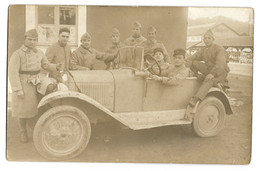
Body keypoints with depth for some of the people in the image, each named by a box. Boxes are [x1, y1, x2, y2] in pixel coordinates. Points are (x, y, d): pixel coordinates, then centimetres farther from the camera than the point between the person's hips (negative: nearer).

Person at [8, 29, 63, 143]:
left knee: (51, 87, -26)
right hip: (24, 83, -4)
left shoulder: (39, 53, 4)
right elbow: (13, 72, -15)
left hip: (38, 78, 4)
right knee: (24, 110, 5)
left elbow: (46, 66, 13)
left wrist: (56, 67, -8)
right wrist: (18, 90, -19)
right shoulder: (17, 54, -13)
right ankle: (23, 132, 28)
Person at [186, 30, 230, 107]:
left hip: (220, 72, -7)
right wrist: (189, 60, -21)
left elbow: (220, 63, -25)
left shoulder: (219, 49, -10)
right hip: (208, 70, 7)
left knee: (209, 80, -40)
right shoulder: (203, 51, 13)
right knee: (194, 63, -9)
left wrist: (212, 73, -41)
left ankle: (195, 99, -55)